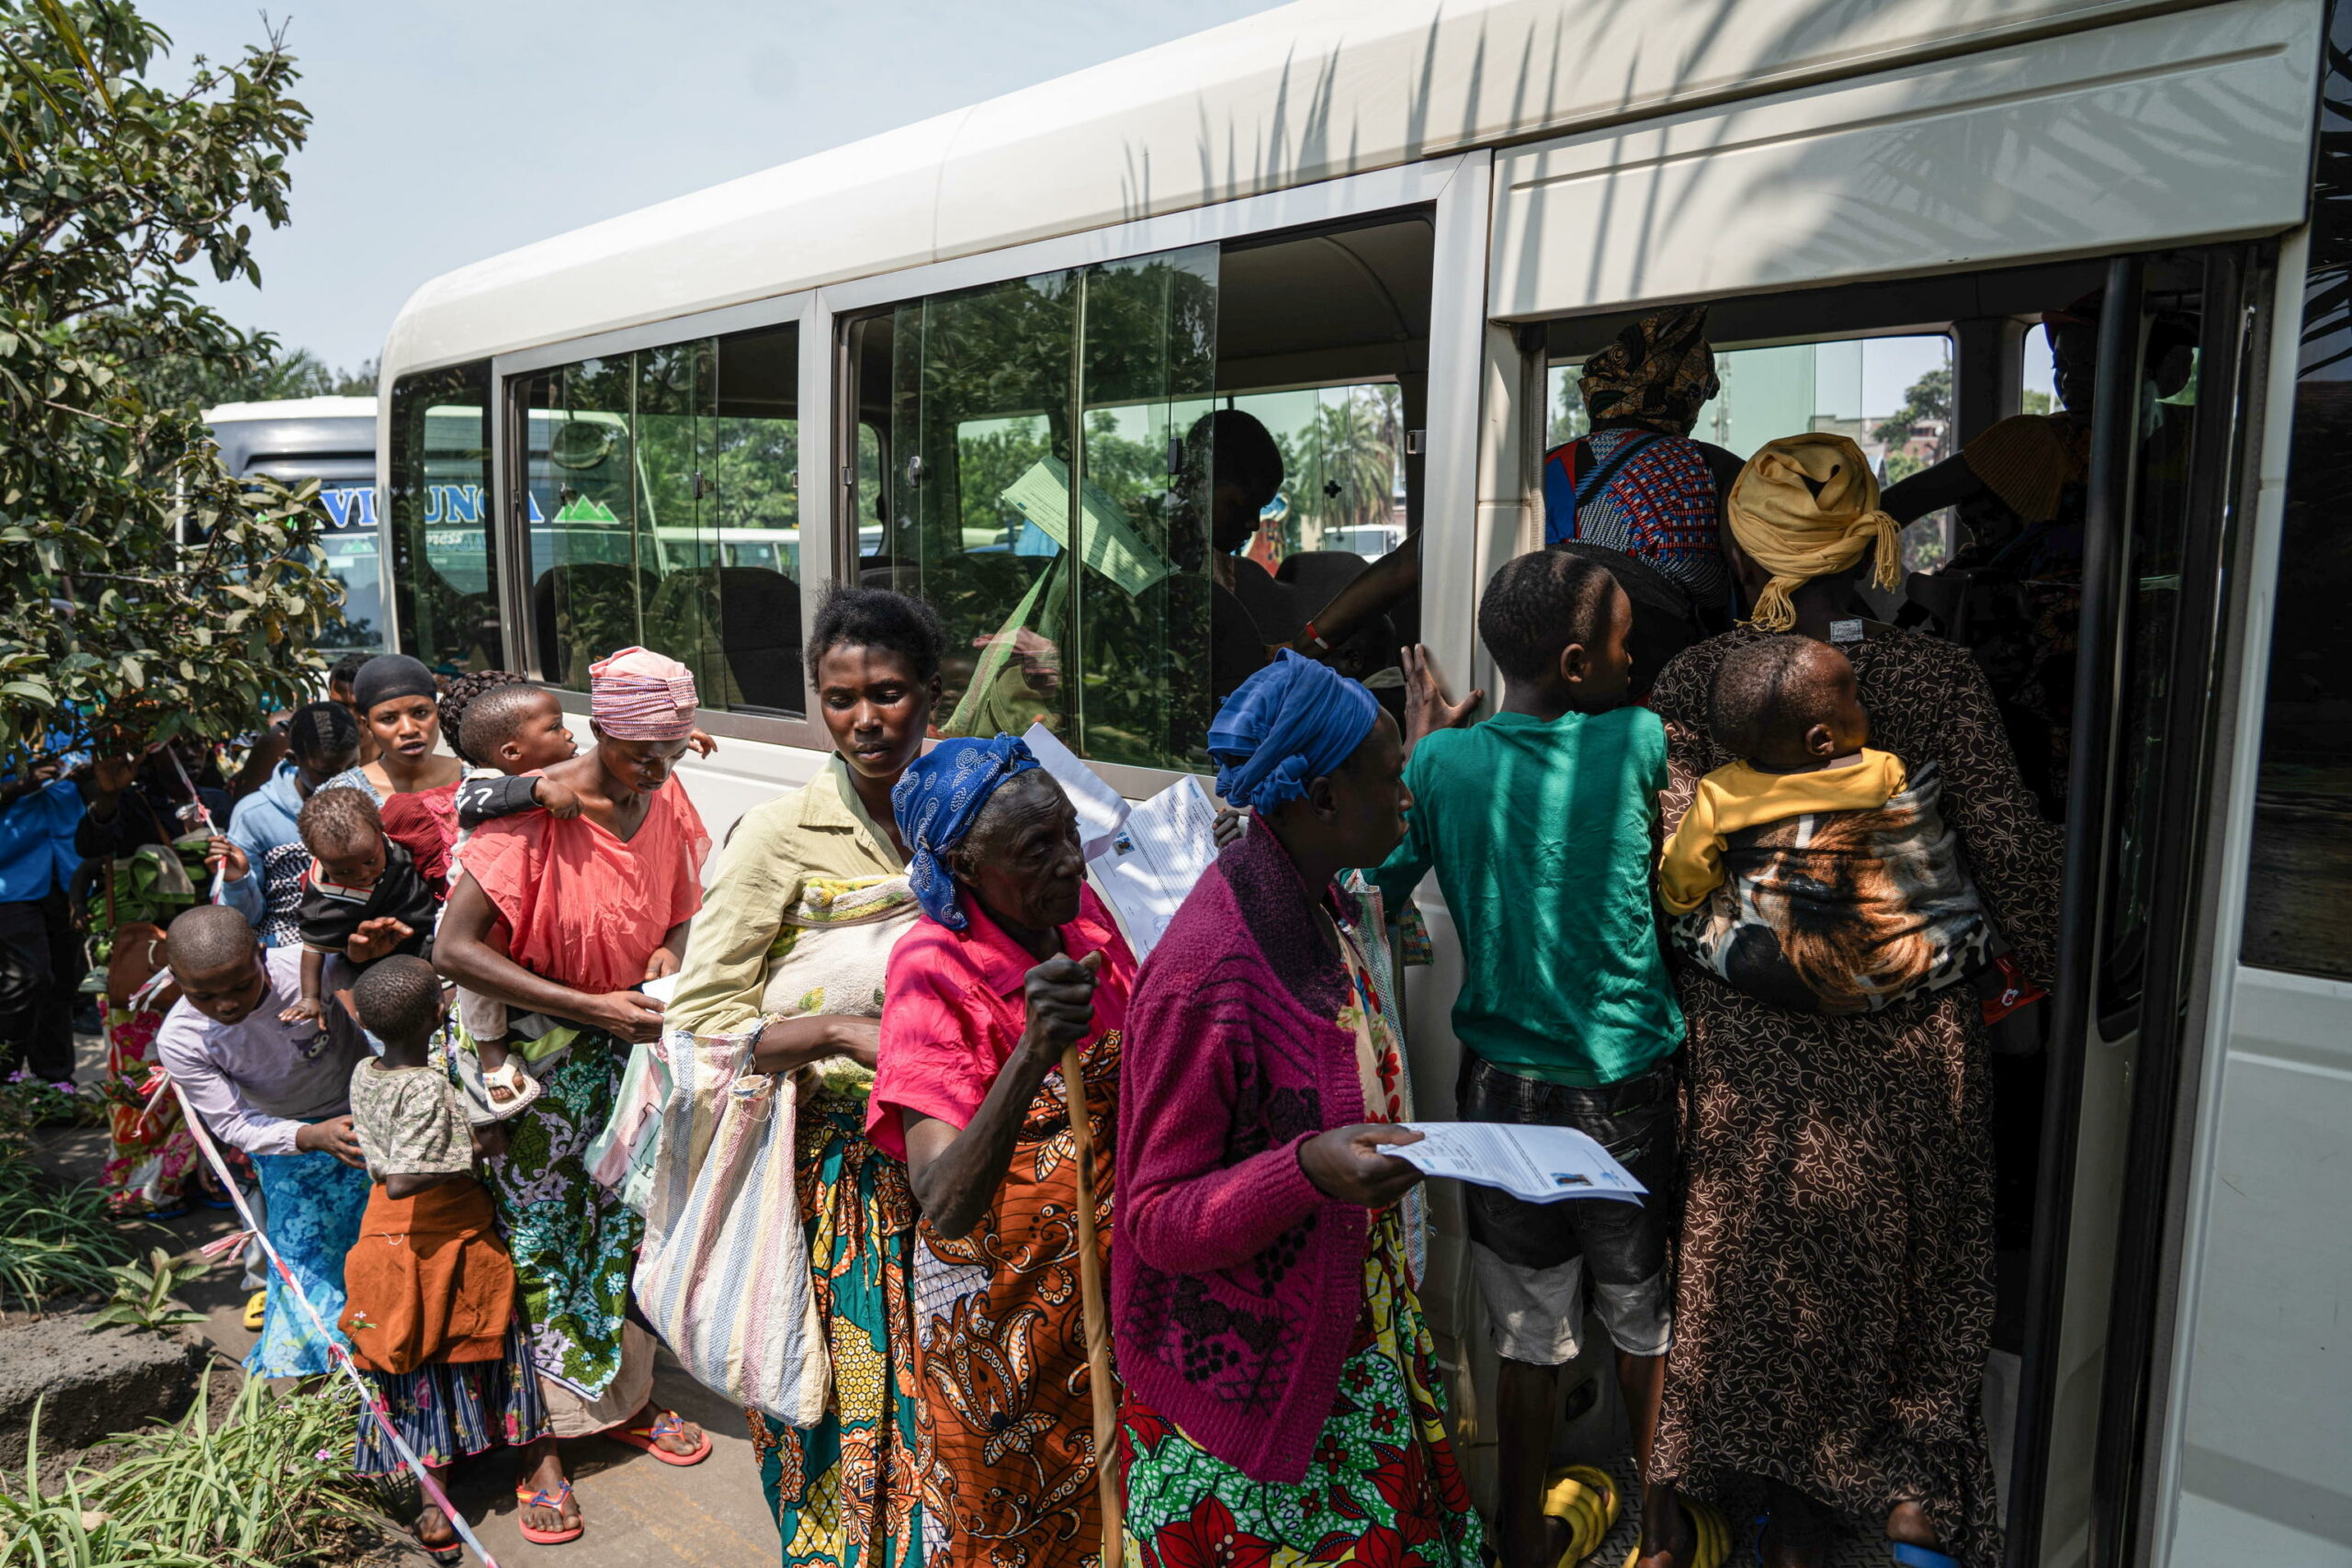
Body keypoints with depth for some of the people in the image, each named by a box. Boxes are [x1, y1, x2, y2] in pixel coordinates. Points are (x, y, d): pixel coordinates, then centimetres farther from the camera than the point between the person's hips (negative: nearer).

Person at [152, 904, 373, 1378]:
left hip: (368, 1112, -1)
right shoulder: (179, 1040, -25)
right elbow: (233, 1125, -19)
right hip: (287, 1142, 1)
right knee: (303, 1250, 3)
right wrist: (314, 1137, -35)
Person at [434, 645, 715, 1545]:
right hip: (535, 1051, -5)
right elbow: (453, 948, -26)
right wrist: (590, 1007, -28)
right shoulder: (536, 811, -23)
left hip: (627, 1039, 6)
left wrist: (668, 951, -11)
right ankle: (543, 1436, 21)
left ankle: (629, 1400, 32)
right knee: (541, 1235, 5)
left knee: (632, 1216, 13)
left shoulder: (666, 802, -4)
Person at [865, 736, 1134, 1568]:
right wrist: (1033, 1052, -47)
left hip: (1110, 1269, 5)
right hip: (1003, 1292, -5)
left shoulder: (1081, 910, -8)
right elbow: (945, 1206, -36)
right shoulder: (933, 971, -25)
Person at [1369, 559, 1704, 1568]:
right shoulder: (1638, 742, -10)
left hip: (1504, 1087, 1)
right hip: (1628, 1089, 0)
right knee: (1646, 1320, 20)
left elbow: (1374, 889, -3)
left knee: (1529, 1336, 15)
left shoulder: (1440, 762, -10)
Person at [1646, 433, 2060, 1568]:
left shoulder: (1695, 680, -9)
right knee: (1904, 1262, 21)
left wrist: (1681, 1005, 4)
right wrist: (2038, 969, 9)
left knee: (1768, 1263, 17)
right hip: (1907, 1036, 0)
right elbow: (2010, 849, -8)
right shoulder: (1935, 674, -8)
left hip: (1750, 1038, 0)